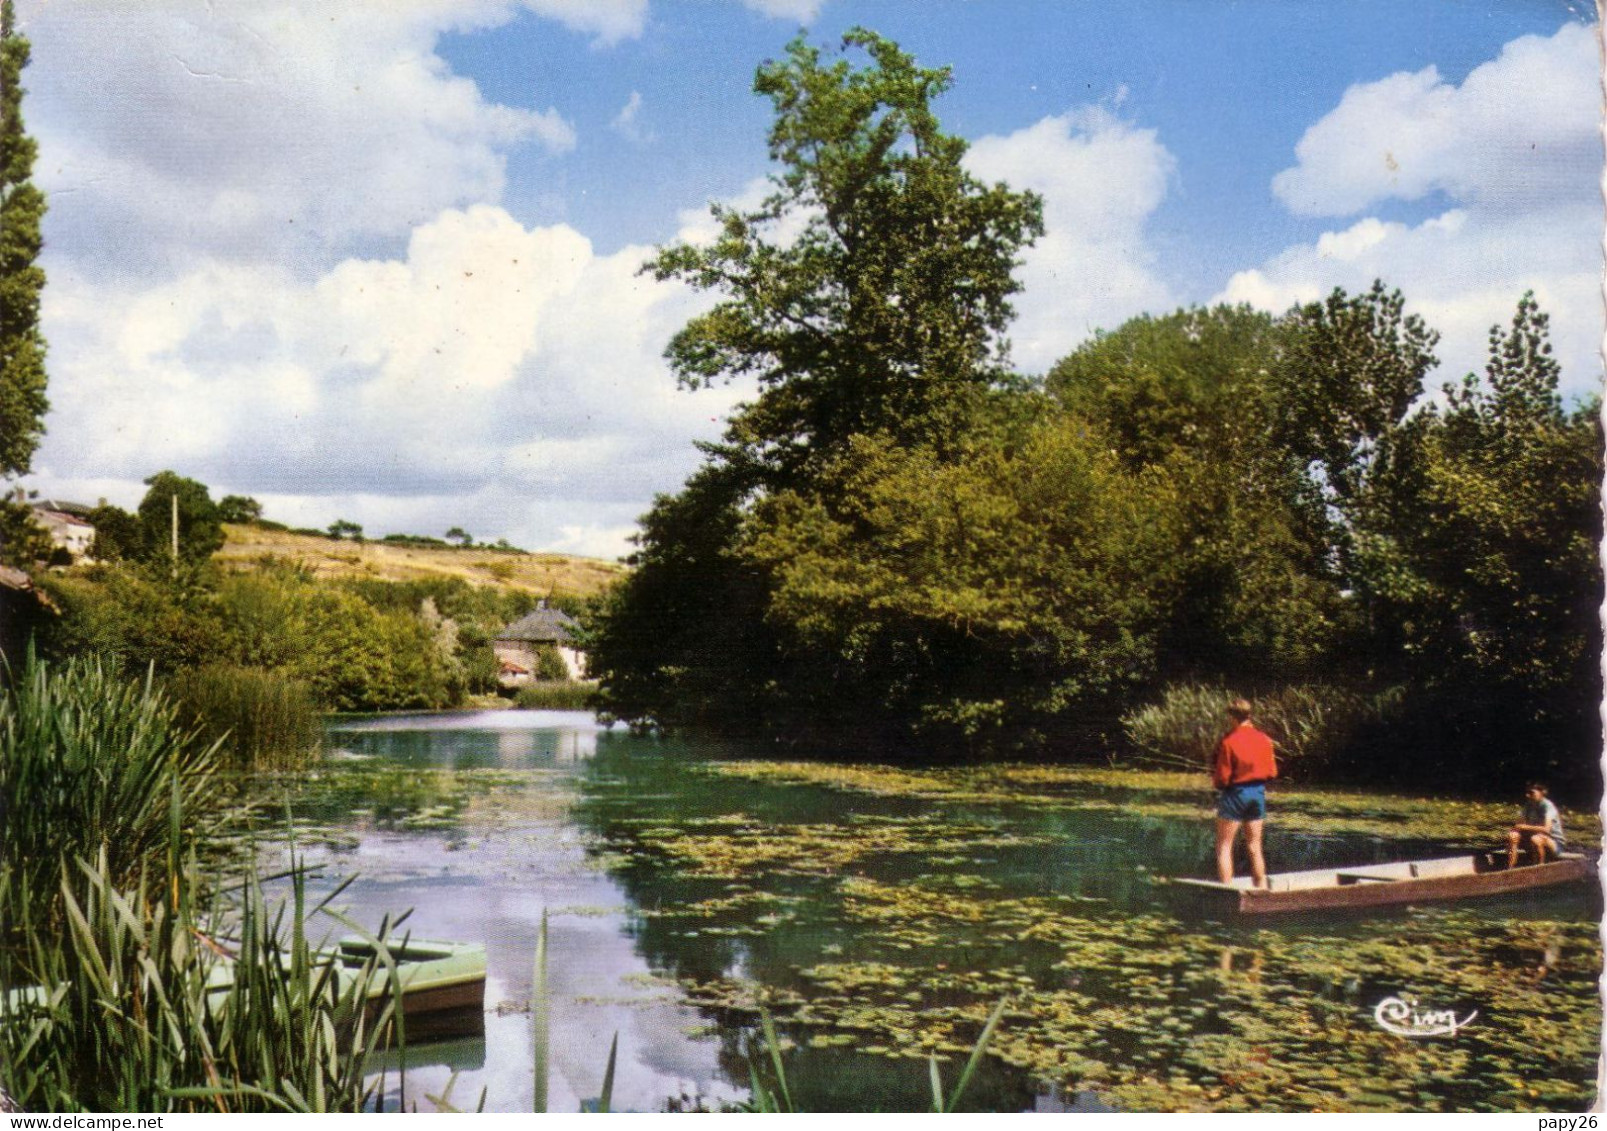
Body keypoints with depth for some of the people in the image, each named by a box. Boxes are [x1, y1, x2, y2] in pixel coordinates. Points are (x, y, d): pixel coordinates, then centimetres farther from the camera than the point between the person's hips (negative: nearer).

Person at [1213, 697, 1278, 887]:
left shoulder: (1228, 741, -17)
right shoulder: (1264, 740, -1)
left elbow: (1222, 777, -15)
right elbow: (1272, 771, 5)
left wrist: (1215, 781, 6)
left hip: (1234, 793, -5)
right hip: (1258, 793, 6)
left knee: (1224, 847, 3)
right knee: (1255, 847, 16)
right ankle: (1261, 888, 20)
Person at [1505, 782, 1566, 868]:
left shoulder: (1547, 806, -18)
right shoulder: (1529, 805, 3)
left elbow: (1546, 829, -31)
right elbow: (1520, 824, 2)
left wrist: (1525, 827, -26)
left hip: (1555, 842, -7)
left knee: (1536, 838, -38)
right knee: (1512, 835, -16)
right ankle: (1509, 869, -18)